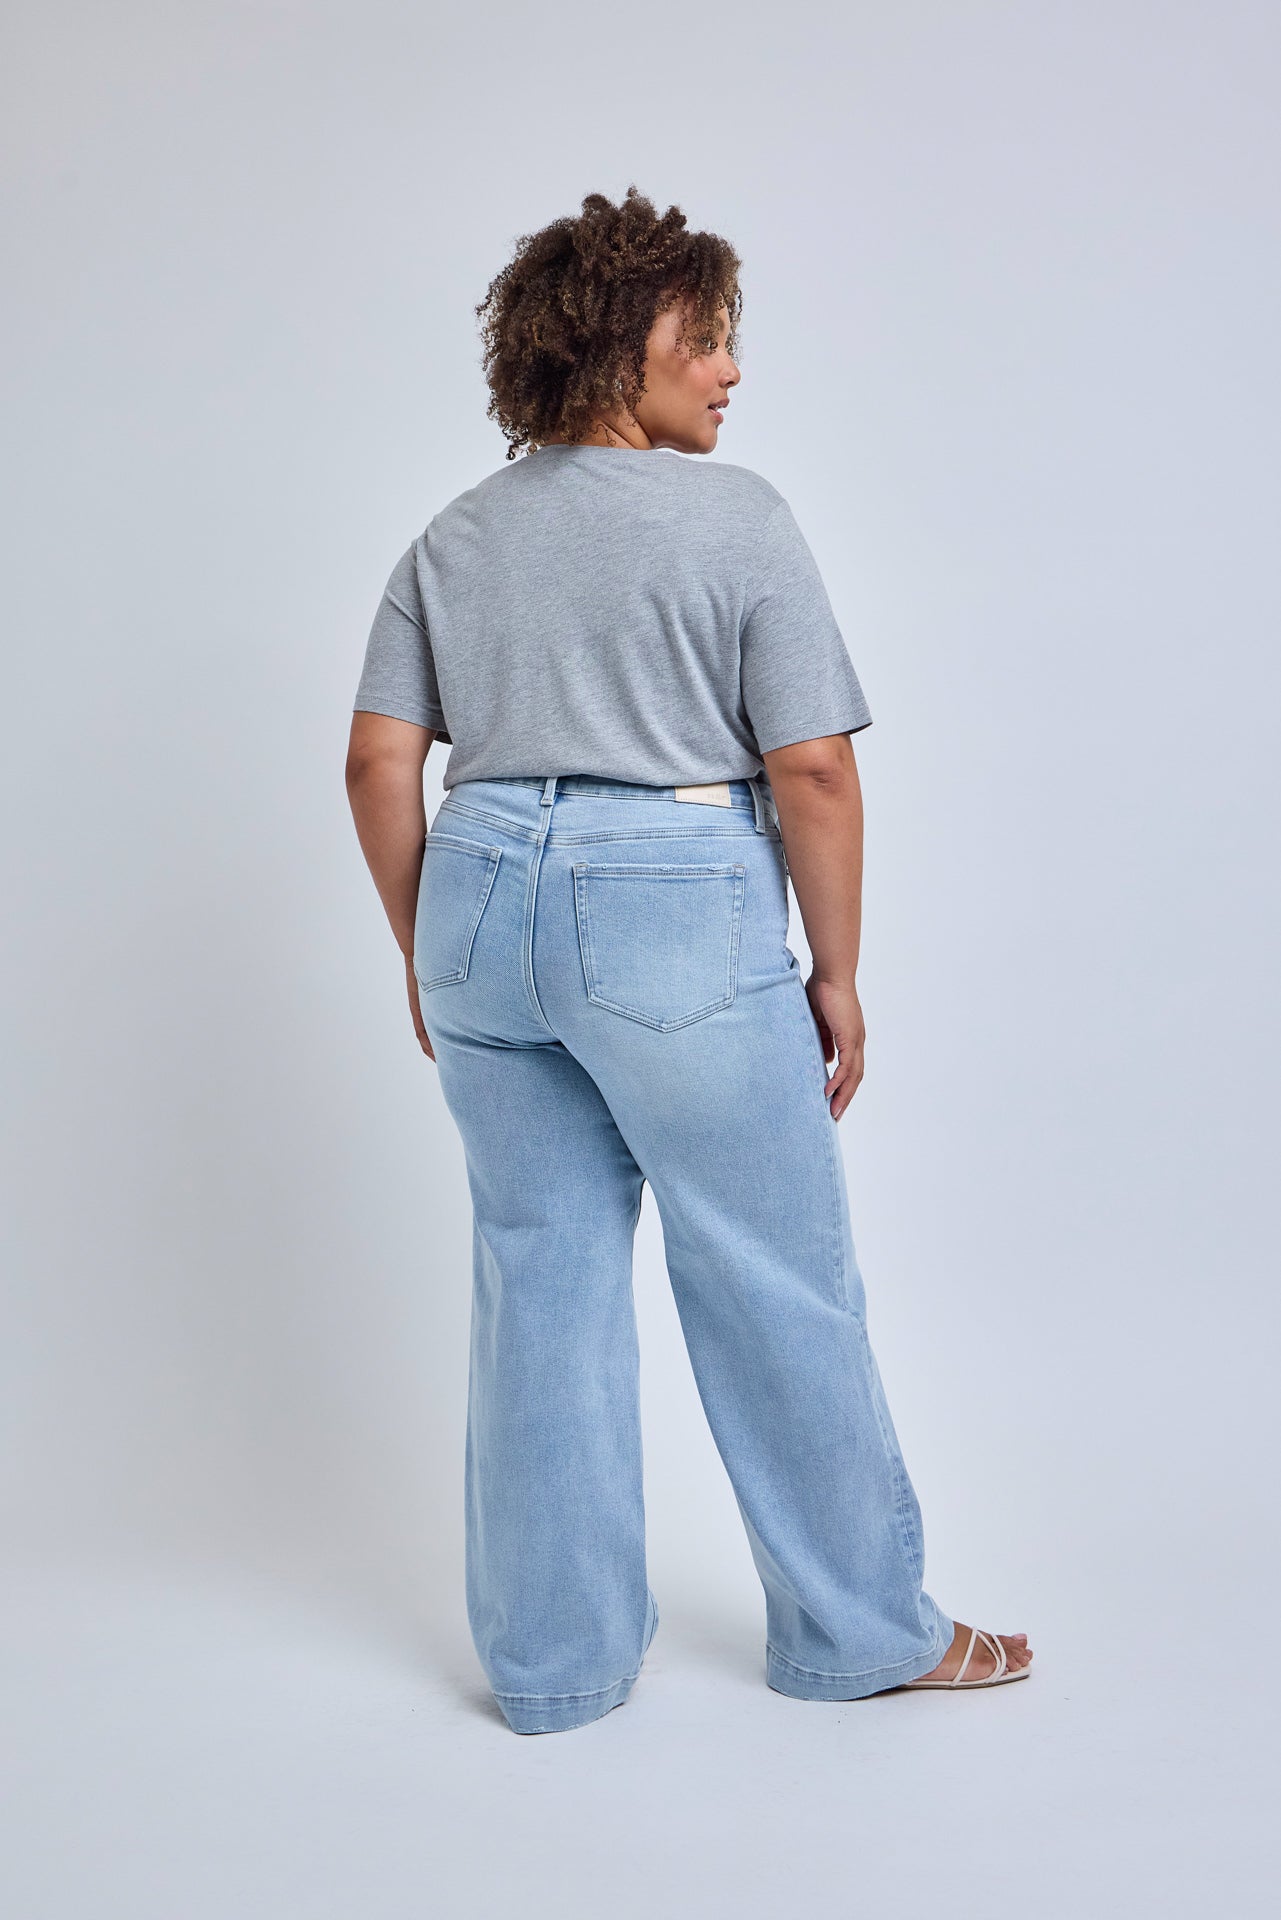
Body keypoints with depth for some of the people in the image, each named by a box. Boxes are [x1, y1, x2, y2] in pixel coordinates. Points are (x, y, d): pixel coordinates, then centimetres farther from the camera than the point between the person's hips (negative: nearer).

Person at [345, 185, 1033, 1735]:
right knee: (775, 1285, 9)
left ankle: (553, 1659, 25)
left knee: (539, 1281, 13)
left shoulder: (454, 536, 11)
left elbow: (378, 765, 7)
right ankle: (860, 1629, 25)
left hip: (482, 895, 6)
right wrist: (835, 974, 0)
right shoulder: (736, 515, -5)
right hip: (677, 911, -5)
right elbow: (814, 773, -10)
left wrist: (425, 953, 15)